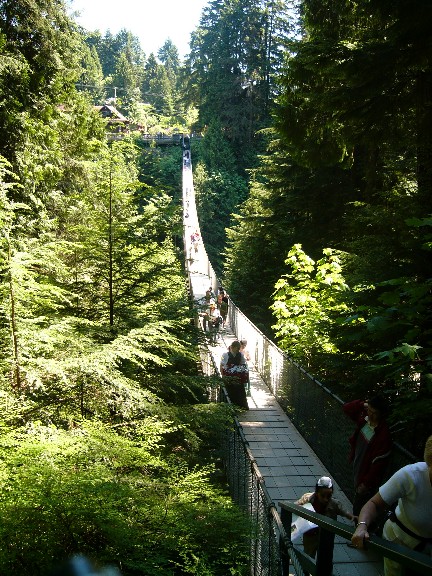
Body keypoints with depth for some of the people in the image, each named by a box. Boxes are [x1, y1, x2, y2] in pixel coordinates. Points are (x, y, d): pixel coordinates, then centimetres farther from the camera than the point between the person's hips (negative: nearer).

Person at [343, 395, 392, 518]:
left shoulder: (384, 435, -31)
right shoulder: (364, 418, -10)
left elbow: (378, 463, -25)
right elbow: (347, 408, 5)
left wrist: (366, 483, -18)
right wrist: (363, 404, -12)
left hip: (367, 474, -8)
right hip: (357, 468, 8)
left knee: (358, 509, 1)